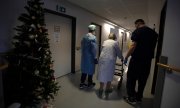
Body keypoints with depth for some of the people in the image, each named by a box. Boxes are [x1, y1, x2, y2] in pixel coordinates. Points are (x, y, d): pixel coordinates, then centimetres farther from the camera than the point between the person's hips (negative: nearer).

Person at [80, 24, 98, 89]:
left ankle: (82, 84, 22)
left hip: (84, 56, 8)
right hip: (90, 57, -7)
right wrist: (95, 58, -14)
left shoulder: (84, 37, 10)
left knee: (84, 70, 15)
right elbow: (94, 49, -20)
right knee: (90, 70, 8)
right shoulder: (93, 37, -16)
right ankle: (90, 83, 25)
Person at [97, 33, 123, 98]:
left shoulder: (105, 42, 16)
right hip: (110, 60, -3)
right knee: (109, 75, 11)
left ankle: (101, 90, 24)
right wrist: (122, 58, 29)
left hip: (102, 59, 4)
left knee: (102, 74, 13)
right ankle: (107, 90, 24)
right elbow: (119, 53, 9)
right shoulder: (115, 42, 6)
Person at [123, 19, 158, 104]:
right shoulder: (154, 33, 13)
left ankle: (132, 98, 14)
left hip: (137, 59, -7)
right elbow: (153, 47, 16)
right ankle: (139, 97, 27)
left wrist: (126, 57, -9)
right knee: (142, 80, 15)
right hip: (148, 60, 7)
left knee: (131, 79, 5)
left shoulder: (137, 31, -8)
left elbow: (133, 46, -16)